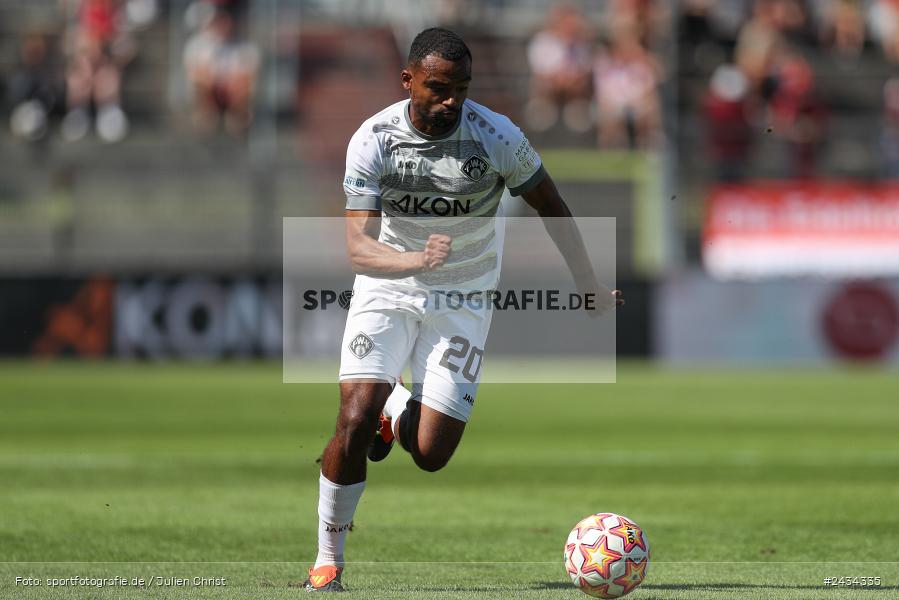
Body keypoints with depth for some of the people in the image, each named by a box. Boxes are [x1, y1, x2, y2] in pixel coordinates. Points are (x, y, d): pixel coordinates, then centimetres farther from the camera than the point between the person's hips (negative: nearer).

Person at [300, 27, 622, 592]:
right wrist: (415, 260, -43)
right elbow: (358, 247, -23)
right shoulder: (373, 140, -17)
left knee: (431, 455, -7)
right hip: (387, 289, 0)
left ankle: (398, 408, 31)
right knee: (354, 423, -19)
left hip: (463, 299, 0)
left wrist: (591, 288, 4)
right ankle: (328, 561, -1)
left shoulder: (496, 136, -17)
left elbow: (550, 206, 0)